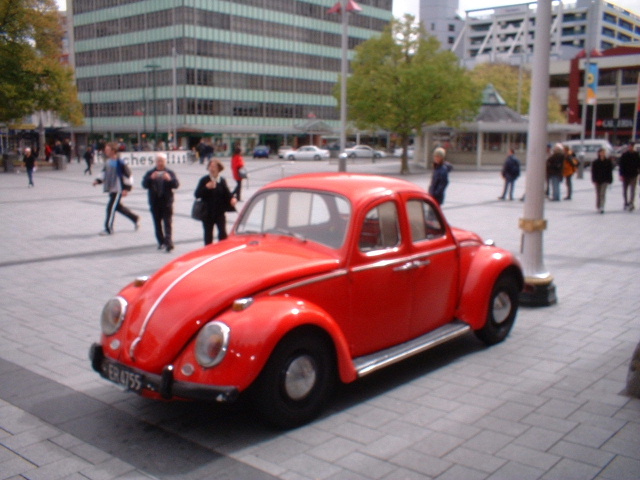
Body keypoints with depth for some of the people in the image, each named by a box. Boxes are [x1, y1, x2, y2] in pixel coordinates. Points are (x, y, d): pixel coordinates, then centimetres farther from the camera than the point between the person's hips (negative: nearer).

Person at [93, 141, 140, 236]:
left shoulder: (119, 163, -18)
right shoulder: (107, 161, 6)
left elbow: (128, 175, -14)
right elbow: (105, 172, 21)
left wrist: (127, 188, -17)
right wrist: (98, 180, 8)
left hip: (118, 190, -9)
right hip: (110, 189, 9)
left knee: (111, 207, -9)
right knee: (118, 207, 18)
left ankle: (108, 229, 1)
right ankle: (135, 219, 35)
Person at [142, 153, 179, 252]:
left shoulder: (170, 173, 5)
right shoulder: (150, 173, 7)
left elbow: (176, 184, -5)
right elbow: (144, 184, -4)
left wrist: (170, 179, -24)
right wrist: (151, 178, -22)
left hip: (167, 202, -2)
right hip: (154, 202, 2)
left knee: (167, 223, -8)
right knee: (157, 223, 8)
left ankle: (168, 242, -14)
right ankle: (161, 242, 18)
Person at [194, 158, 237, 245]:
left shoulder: (222, 180, 3)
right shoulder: (204, 180, -4)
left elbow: (227, 193, 7)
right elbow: (197, 194, -10)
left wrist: (232, 198, -14)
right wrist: (206, 187, -24)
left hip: (220, 212, 1)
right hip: (207, 212, -1)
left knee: (223, 233, -6)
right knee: (208, 235, 7)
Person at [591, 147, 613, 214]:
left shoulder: (608, 161, 1)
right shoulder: (595, 162, -1)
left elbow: (610, 171, 4)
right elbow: (593, 172, -1)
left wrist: (610, 180, 0)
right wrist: (594, 180, -8)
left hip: (605, 180, -1)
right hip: (597, 180, 1)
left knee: (602, 194, -12)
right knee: (598, 194, 10)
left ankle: (601, 208, -16)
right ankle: (598, 206, 27)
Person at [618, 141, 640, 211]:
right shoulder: (624, 155, 0)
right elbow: (620, 165, -1)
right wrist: (621, 174, -8)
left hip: (633, 176, -1)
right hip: (625, 175, 1)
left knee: (632, 190, -11)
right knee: (625, 191, 9)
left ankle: (631, 203, -19)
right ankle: (626, 203, 22)